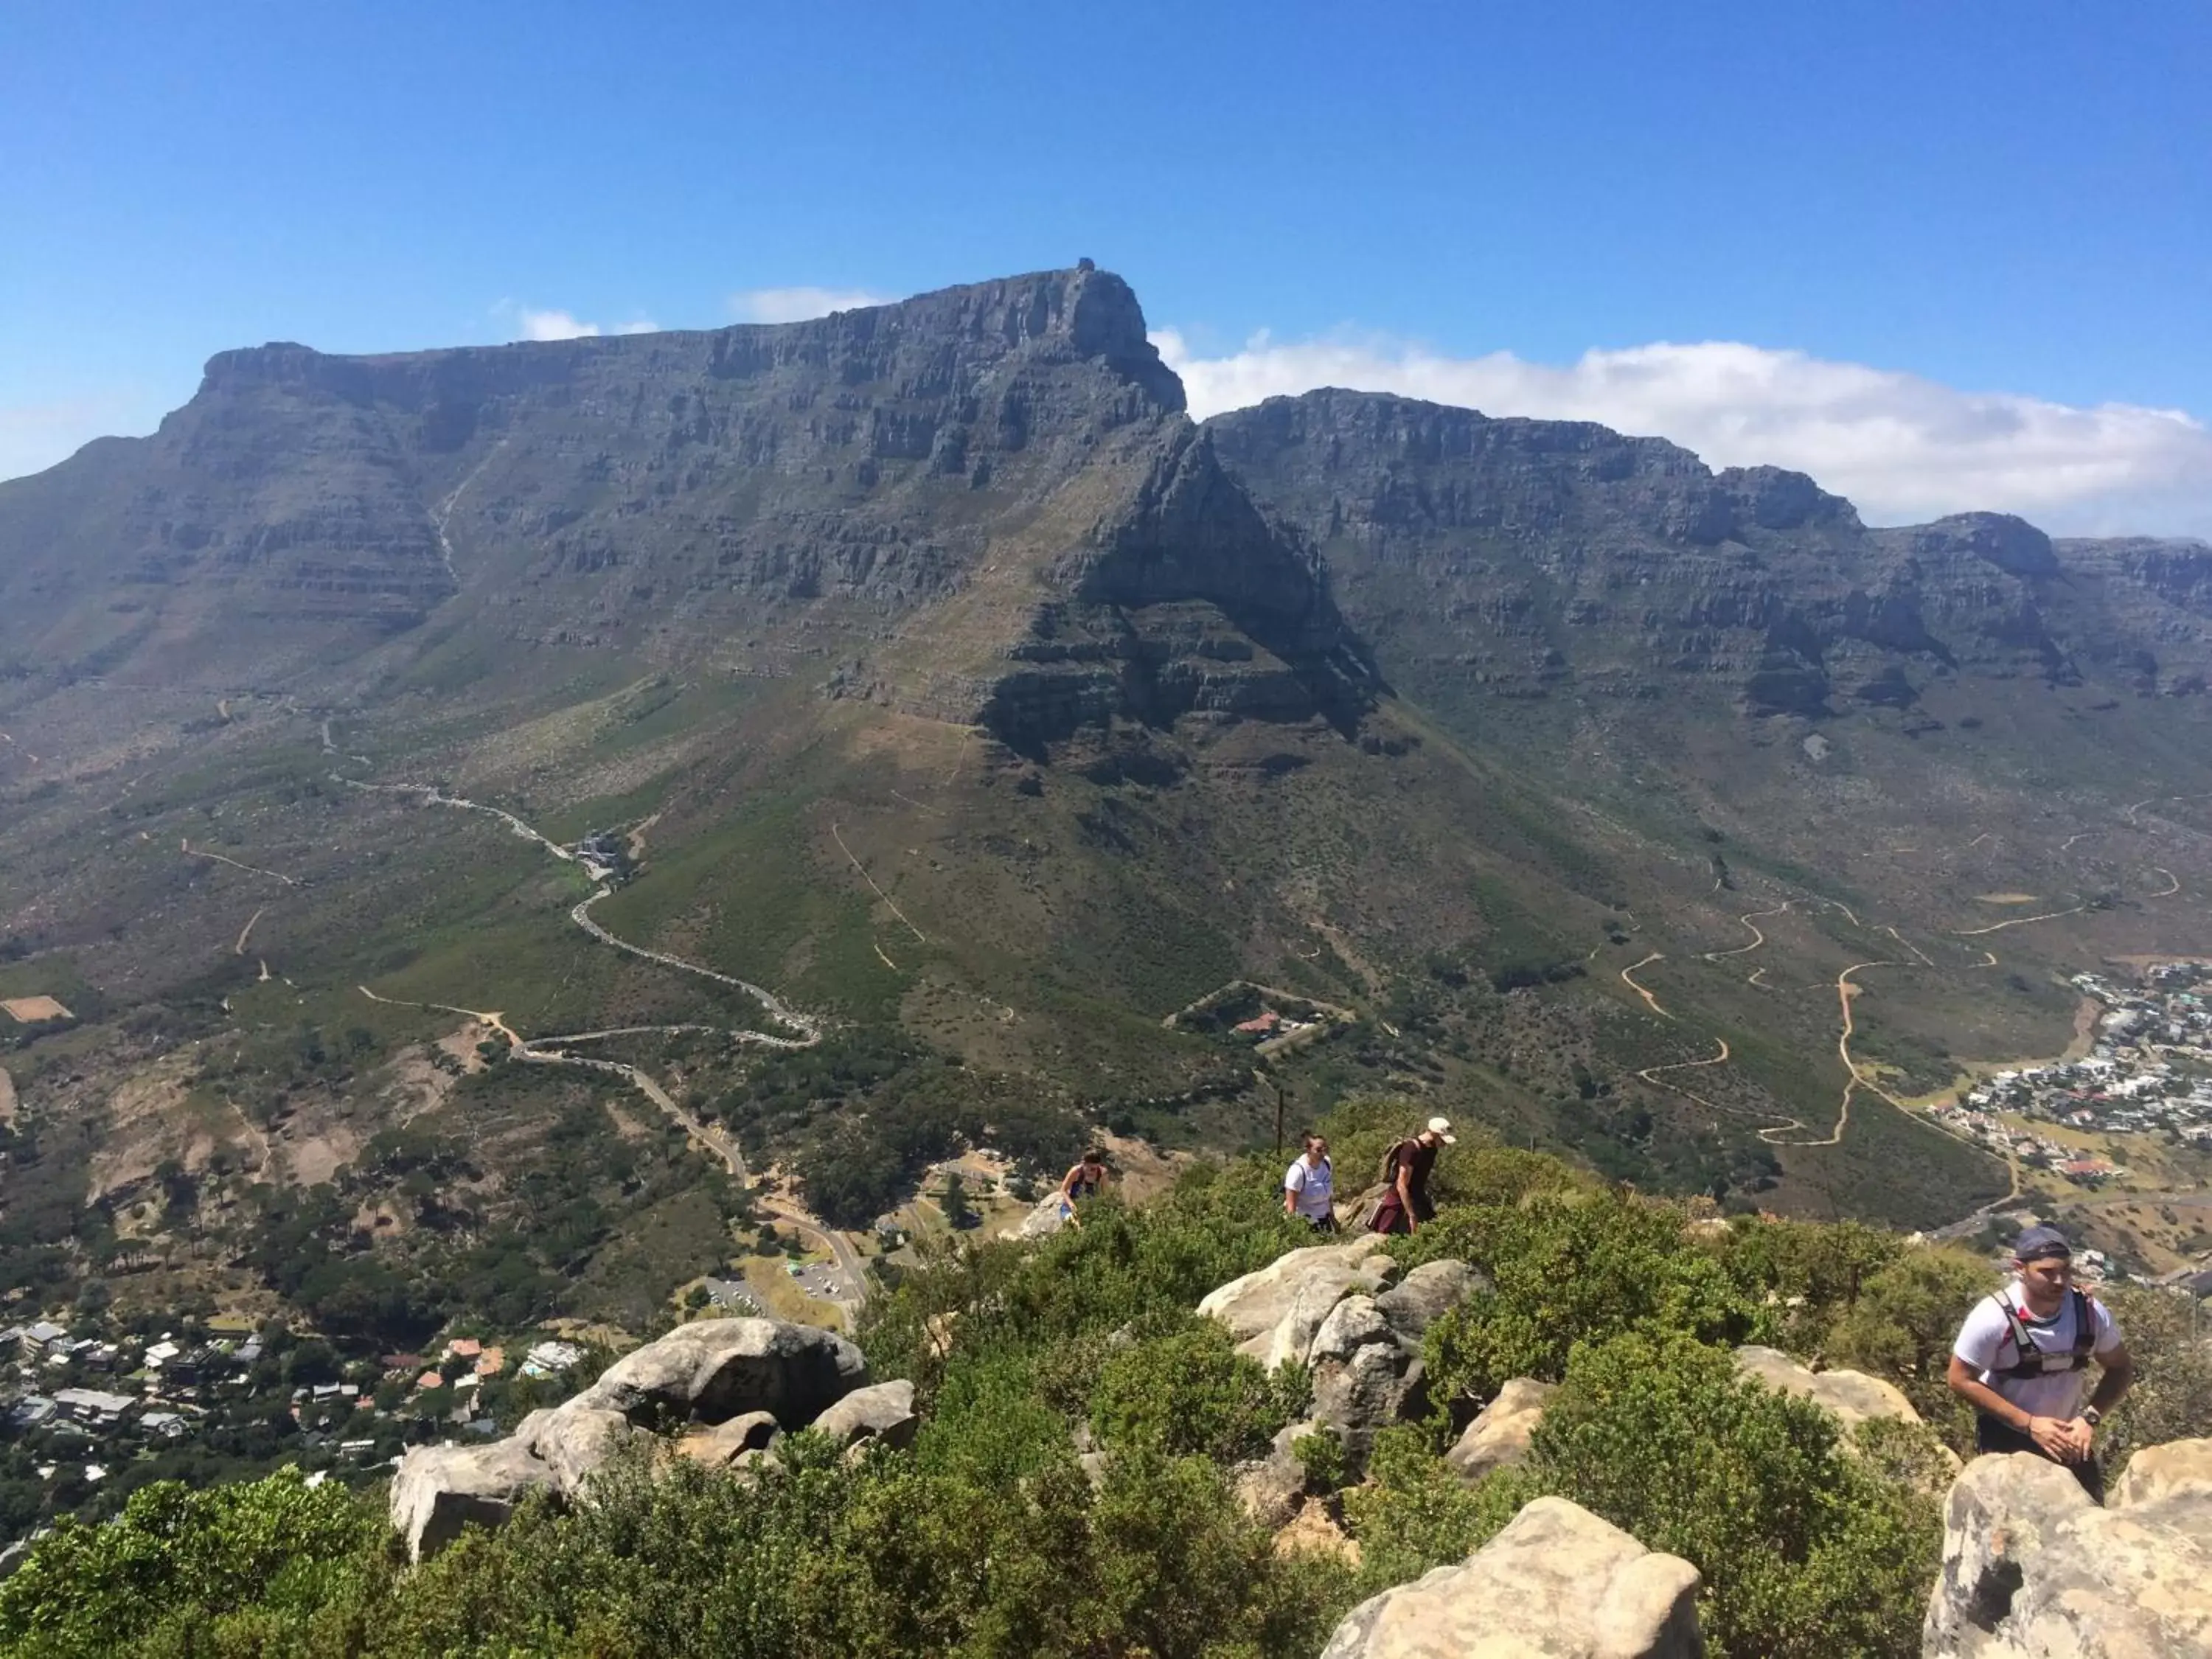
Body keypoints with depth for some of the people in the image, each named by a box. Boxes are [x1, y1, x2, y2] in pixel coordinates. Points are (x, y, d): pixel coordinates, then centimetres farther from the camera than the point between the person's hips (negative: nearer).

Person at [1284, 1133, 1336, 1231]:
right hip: (1304, 1222, -6)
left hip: (1323, 1219, 6)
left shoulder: (1327, 1163, -7)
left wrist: (1332, 1216, 15)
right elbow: (1291, 1206, -22)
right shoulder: (1298, 1170, -25)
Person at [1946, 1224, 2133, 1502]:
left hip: (2067, 1433, 4)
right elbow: (1961, 1380, -19)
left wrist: (2090, 1417, -16)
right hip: (2006, 1436, -4)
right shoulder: (1994, 1318, -28)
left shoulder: (2091, 1312, -17)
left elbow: (2120, 1370, 0)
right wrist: (2029, 1424, -23)